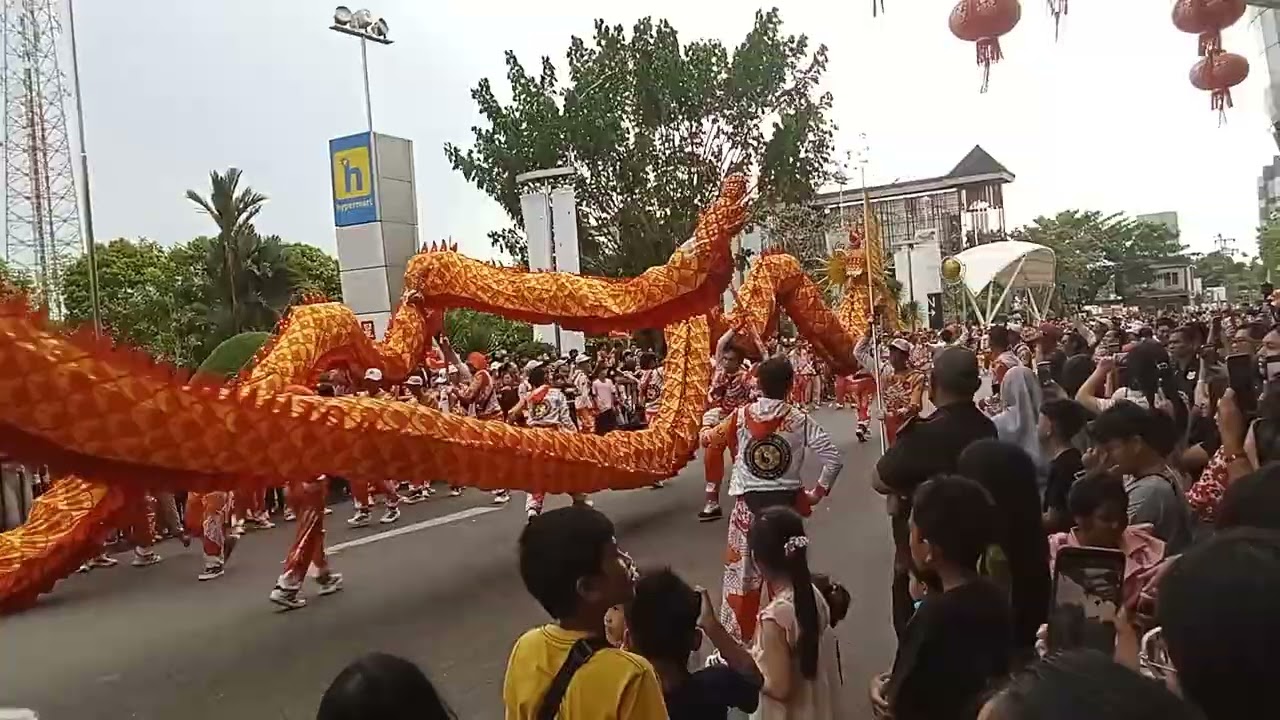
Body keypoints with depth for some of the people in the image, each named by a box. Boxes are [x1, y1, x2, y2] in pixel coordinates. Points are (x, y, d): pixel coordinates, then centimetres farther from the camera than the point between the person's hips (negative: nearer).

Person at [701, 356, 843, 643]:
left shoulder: (741, 416, -5)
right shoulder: (800, 420, -7)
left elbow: (709, 441, 9)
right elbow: (834, 459, -11)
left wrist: (705, 433, 32)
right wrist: (818, 493, 2)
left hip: (748, 504, 0)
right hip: (786, 503, 0)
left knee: (741, 572, 11)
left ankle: (734, 638, 20)